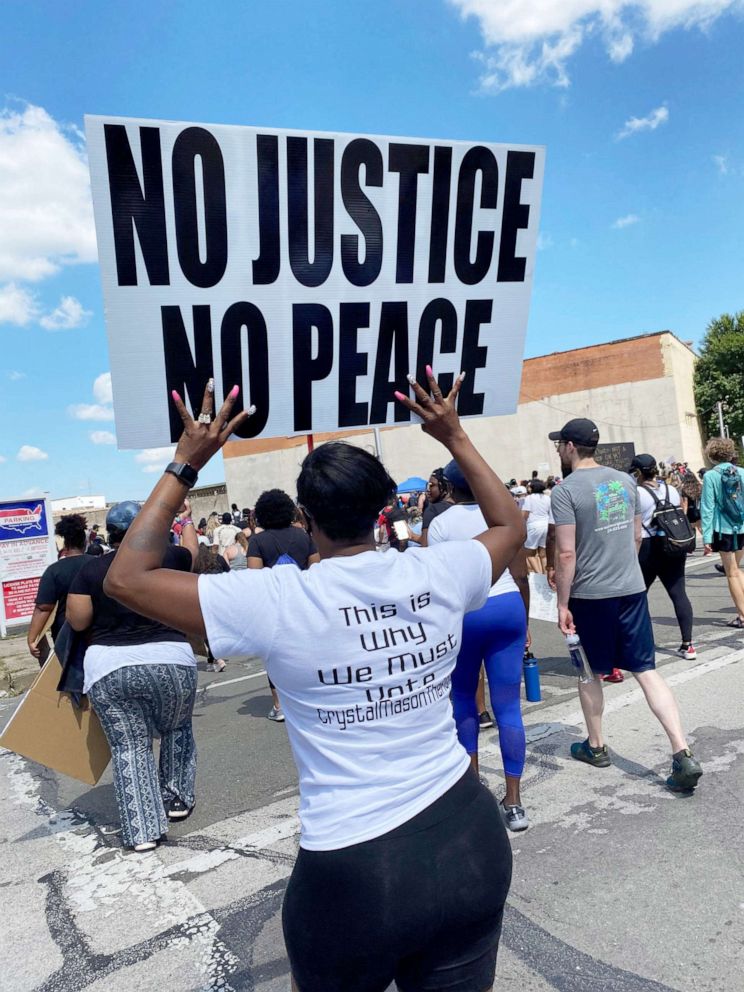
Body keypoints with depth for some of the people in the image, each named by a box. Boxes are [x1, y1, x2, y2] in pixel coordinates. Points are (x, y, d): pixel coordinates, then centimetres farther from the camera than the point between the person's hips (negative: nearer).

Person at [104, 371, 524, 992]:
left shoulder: (278, 602, -19)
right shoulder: (439, 574, -8)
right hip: (472, 843, 3)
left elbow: (127, 577, -10)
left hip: (356, 871, -2)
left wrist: (186, 463, -7)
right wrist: (455, 438, 14)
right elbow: (511, 526, 14)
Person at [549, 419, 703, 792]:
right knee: (646, 671, 7)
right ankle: (683, 754, 0)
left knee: (589, 673, 13)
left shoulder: (565, 490, -14)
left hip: (590, 594, -5)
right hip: (632, 589, 5)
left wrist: (562, 604, -10)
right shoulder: (625, 480, 6)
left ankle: (595, 747, 29)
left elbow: (566, 555, -17)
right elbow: (636, 537, 14)